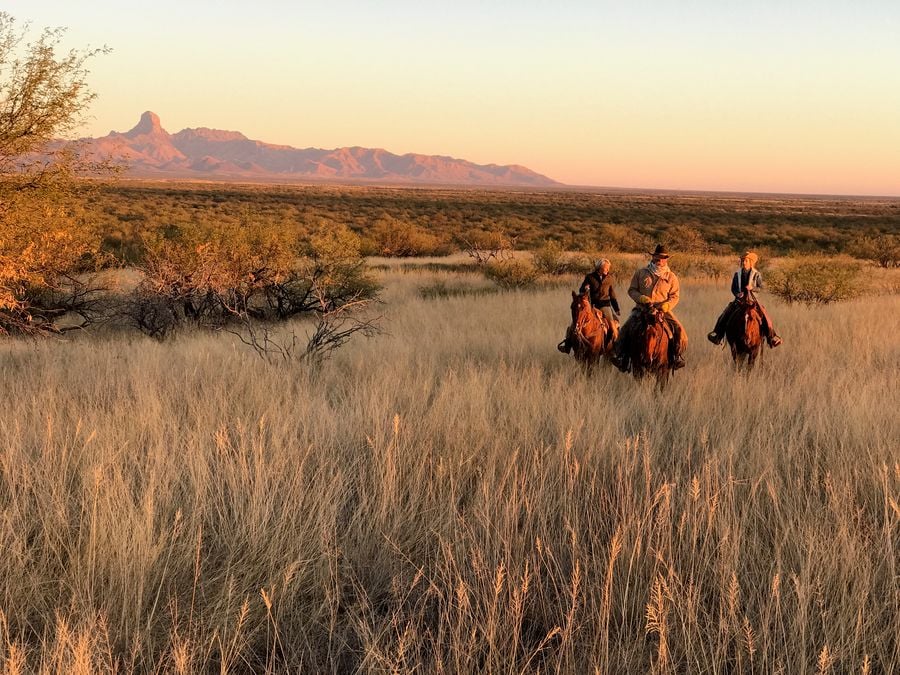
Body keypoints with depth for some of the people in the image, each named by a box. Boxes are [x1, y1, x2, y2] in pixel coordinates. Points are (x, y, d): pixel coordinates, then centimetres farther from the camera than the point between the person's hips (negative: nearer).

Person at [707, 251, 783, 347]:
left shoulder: (756, 274, 1)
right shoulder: (737, 274, 8)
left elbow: (761, 287, -2)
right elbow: (733, 288, 8)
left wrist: (752, 288, -21)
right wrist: (737, 294, -11)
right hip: (739, 299, 2)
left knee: (765, 316, -20)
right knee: (725, 314, -14)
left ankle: (772, 337, -14)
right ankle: (717, 334, -6)